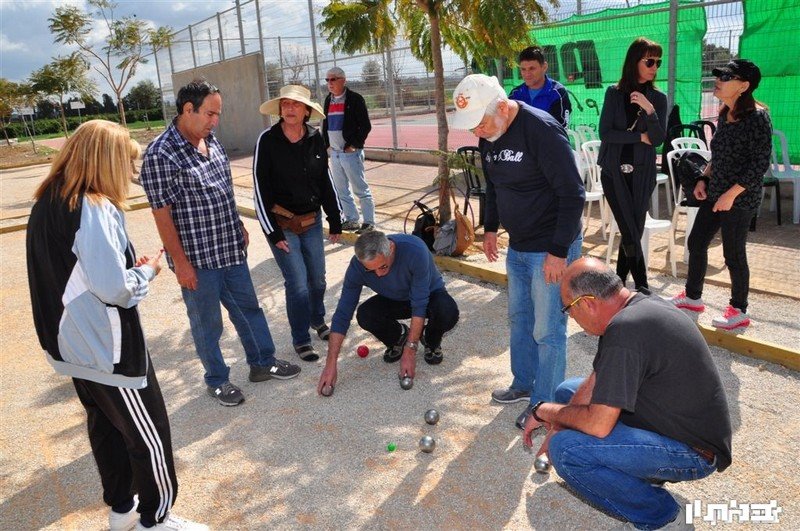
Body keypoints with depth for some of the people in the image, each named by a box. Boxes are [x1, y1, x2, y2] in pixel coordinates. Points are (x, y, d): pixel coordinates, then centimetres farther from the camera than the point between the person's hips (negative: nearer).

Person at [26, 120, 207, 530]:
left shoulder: (46, 203, 4)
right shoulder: (95, 208, -24)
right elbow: (114, 288, -28)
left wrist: (129, 265, 7)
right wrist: (148, 270, -9)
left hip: (73, 342, 9)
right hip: (106, 346, -9)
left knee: (104, 422, 22)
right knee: (149, 433, 7)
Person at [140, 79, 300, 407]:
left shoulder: (211, 140, 5)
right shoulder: (160, 155, -18)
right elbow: (162, 214, -17)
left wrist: (239, 226, 18)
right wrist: (180, 262, -16)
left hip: (230, 248, 7)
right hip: (196, 257, -7)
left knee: (248, 307, 18)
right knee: (207, 321, 10)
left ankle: (263, 363, 36)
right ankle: (217, 380, 29)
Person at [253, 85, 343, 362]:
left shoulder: (315, 138, -1)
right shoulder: (268, 140, -12)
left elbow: (325, 182, 8)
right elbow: (261, 189, -11)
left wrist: (335, 221, 10)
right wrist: (273, 231, -13)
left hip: (312, 221, 4)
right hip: (281, 224, -4)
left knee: (317, 279, 14)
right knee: (298, 284, -5)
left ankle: (318, 320, 41)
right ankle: (301, 340, 14)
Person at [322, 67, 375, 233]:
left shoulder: (354, 99, -7)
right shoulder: (328, 100, 13)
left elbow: (366, 126, -10)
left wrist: (354, 145, -14)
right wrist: (327, 145, 10)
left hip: (350, 151, -7)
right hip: (334, 152, 7)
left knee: (360, 189, -3)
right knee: (341, 190, 12)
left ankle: (369, 221, 4)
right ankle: (351, 220, 22)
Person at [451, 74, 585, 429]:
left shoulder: (542, 130, -23)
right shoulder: (488, 136, 2)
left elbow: (573, 194, -22)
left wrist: (558, 251, -22)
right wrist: (491, 228, 15)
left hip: (551, 249, -8)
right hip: (517, 246, 8)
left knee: (547, 330, 1)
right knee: (519, 318, 20)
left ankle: (544, 404, 17)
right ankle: (524, 384, 38)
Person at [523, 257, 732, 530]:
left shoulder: (625, 330, -31)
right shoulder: (639, 303, 1)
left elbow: (598, 424, -29)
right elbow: (597, 381, 7)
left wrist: (546, 411, -11)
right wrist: (557, 426, 4)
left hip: (693, 453, -10)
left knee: (565, 449, -25)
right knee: (567, 392, 13)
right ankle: (640, 470, 13)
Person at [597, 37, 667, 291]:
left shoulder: (658, 98, 3)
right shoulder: (614, 93, 1)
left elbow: (658, 138, -7)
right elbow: (605, 132, -7)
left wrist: (649, 110, -21)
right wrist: (640, 137, -8)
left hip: (642, 174, 2)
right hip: (614, 172, -1)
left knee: (633, 231, 4)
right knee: (630, 232, -6)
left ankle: (620, 281, 20)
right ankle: (642, 286, 7)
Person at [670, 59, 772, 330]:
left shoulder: (757, 117, -16)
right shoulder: (725, 115, 8)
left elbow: (760, 164, -18)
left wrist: (731, 194, -21)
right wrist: (703, 180, 8)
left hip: (739, 198, -8)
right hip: (715, 193, 8)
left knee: (733, 255, 1)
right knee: (696, 242, 14)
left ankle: (739, 312, 18)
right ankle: (692, 296, 31)